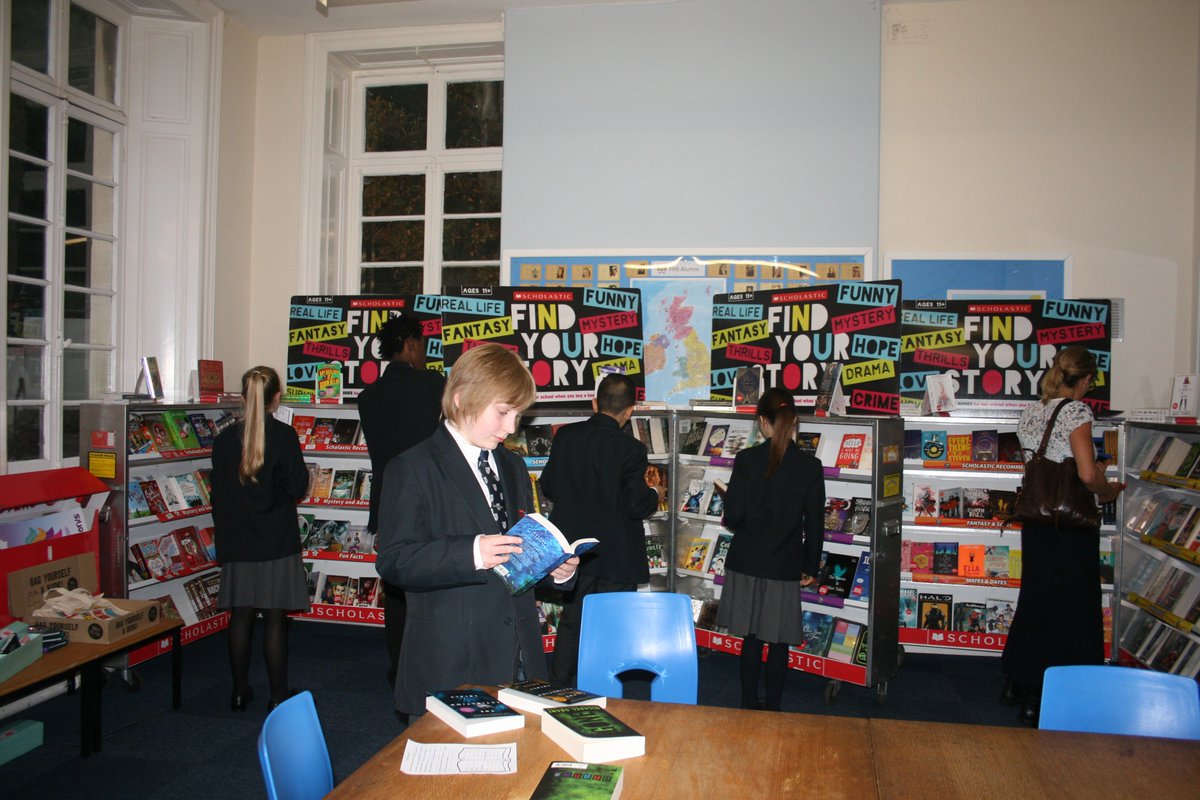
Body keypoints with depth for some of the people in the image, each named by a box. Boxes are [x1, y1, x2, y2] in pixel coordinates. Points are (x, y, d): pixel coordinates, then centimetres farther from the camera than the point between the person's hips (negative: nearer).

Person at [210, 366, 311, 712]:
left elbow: (217, 493, 6)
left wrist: (223, 536, 16)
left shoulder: (225, 439, 1)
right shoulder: (284, 435, -11)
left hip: (236, 542, 4)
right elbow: (298, 487, -8)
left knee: (240, 616, 12)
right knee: (275, 618, 3)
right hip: (276, 541, -4)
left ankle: (240, 691, 21)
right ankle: (278, 694, 11)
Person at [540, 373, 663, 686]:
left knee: (572, 620, 20)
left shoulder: (565, 436, -6)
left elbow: (547, 486, 2)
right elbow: (636, 506, -18)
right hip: (617, 555, -5)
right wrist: (656, 495, 3)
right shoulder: (631, 449, -20)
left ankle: (557, 687, 31)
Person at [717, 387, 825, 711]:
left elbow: (733, 516, -11)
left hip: (747, 562, 0)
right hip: (786, 566, 0)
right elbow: (815, 524, -2)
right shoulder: (811, 466, -7)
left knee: (751, 638, 12)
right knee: (779, 641, 11)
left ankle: (749, 706, 22)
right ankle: (772, 708, 20)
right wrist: (811, 567, 9)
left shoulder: (746, 459, -11)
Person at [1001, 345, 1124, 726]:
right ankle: (1042, 700, 10)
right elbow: (1087, 475, -21)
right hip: (1071, 522, -7)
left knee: (1035, 598, 19)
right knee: (1069, 606, 4)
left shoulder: (1030, 412, 8)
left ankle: (1018, 683, 31)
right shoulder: (1076, 411, -14)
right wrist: (1108, 490, -1)